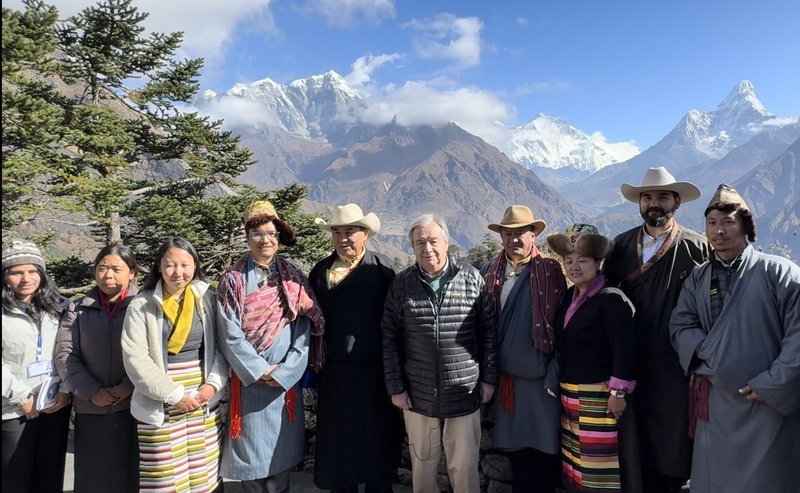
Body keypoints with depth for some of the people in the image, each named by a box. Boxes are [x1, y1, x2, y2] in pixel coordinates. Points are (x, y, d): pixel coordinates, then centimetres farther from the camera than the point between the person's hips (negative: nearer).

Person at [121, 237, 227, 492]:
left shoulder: (207, 299, 3)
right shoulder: (141, 305, -5)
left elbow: (221, 347, 5)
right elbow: (135, 359, -10)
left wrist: (213, 384, -9)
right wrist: (173, 394, -13)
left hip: (204, 402, 2)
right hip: (160, 407, -2)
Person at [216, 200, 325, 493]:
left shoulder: (293, 279, 2)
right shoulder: (233, 280, -3)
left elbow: (304, 331, -3)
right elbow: (230, 335, -8)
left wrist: (283, 372, -11)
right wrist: (261, 370, -11)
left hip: (286, 380, 1)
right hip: (249, 380, -1)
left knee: (281, 452, 10)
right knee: (250, 453, 7)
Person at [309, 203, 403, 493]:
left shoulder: (382, 268, -3)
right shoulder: (321, 271, 4)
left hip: (377, 371, -2)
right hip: (336, 371, 2)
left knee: (379, 442, 11)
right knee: (338, 442, 12)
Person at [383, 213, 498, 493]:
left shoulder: (471, 278, -3)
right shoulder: (402, 284, -1)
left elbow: (489, 330, 2)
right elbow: (389, 338, 1)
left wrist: (489, 378, 1)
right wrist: (395, 387, -1)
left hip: (464, 393, -1)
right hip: (417, 396, 1)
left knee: (465, 467, 10)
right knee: (422, 466, 14)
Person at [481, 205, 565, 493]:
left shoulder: (551, 271, -5)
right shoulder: (489, 273, 2)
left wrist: (556, 372, -9)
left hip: (542, 379, -2)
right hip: (506, 378, 2)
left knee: (545, 454, 9)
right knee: (515, 451, 15)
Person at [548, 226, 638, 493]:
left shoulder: (612, 299, -13)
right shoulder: (569, 297, 10)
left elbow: (624, 349, -17)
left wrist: (618, 392, -18)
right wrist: (561, 386, 14)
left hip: (599, 396, -8)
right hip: (569, 395, 8)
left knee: (599, 467, -2)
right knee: (576, 464, 16)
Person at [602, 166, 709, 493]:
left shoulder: (697, 247, -4)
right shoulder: (621, 245, 5)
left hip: (677, 365, -3)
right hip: (632, 362, 3)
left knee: (673, 444, 7)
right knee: (639, 441, 12)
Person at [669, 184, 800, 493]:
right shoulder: (698, 279, 9)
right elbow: (681, 327, 4)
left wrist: (772, 386, -14)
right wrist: (714, 354, -13)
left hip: (768, 406, -4)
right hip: (715, 403, 4)